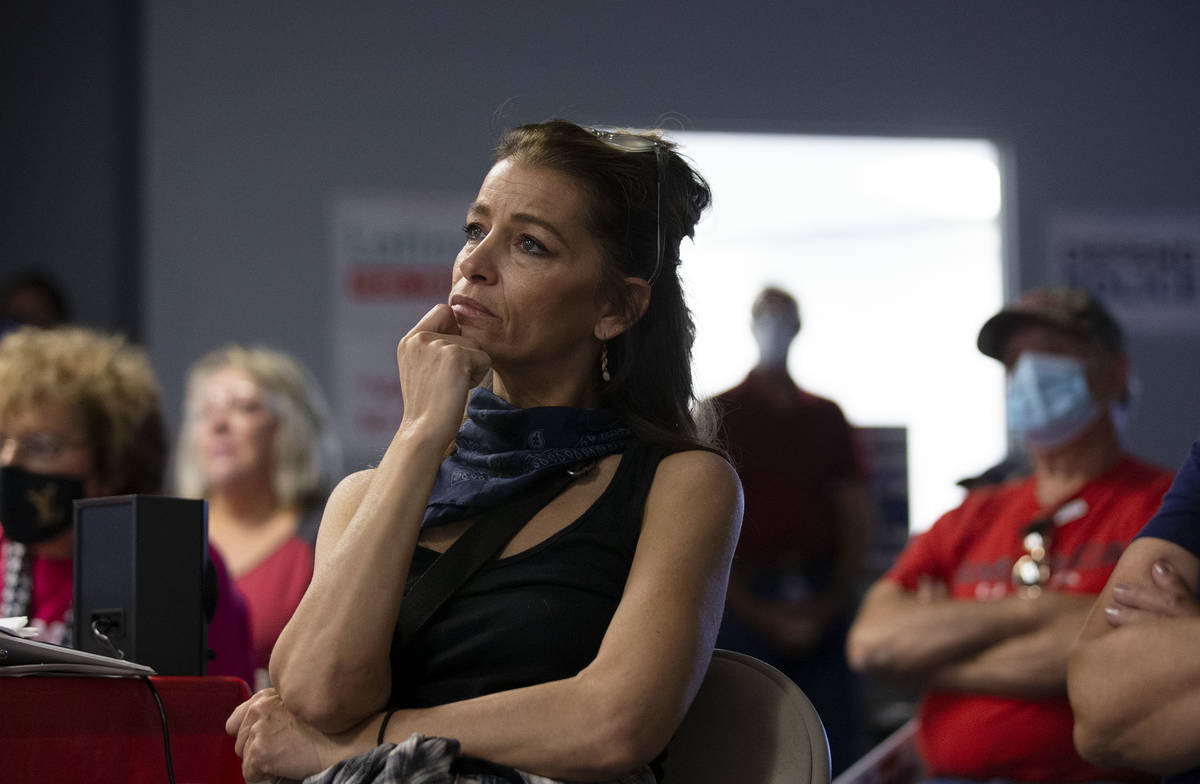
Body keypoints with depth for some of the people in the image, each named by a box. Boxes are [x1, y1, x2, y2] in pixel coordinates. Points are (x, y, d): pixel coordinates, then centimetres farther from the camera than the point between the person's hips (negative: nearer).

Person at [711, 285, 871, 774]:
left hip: (824, 602, 3)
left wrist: (830, 602, -3)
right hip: (747, 600, -3)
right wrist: (761, 615, -8)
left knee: (838, 752, -4)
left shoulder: (826, 417, 16)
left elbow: (856, 518, 12)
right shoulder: (720, 417, 7)